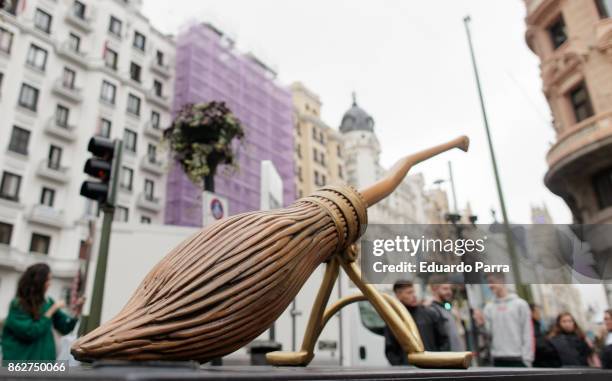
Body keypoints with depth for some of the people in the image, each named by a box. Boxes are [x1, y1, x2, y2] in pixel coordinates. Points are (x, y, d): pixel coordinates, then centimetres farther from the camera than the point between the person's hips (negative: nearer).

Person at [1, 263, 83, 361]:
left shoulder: (48, 302, 4)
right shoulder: (17, 305, -11)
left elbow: (65, 328, 5)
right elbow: (30, 332, -20)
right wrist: (52, 310, -18)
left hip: (43, 359, 5)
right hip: (20, 360, -5)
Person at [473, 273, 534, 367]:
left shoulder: (520, 304, 0)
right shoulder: (489, 307, 9)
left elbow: (527, 333, -4)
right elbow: (489, 333, 7)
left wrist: (527, 358, -9)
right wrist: (482, 324, -13)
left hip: (517, 358, -3)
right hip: (498, 359, 3)